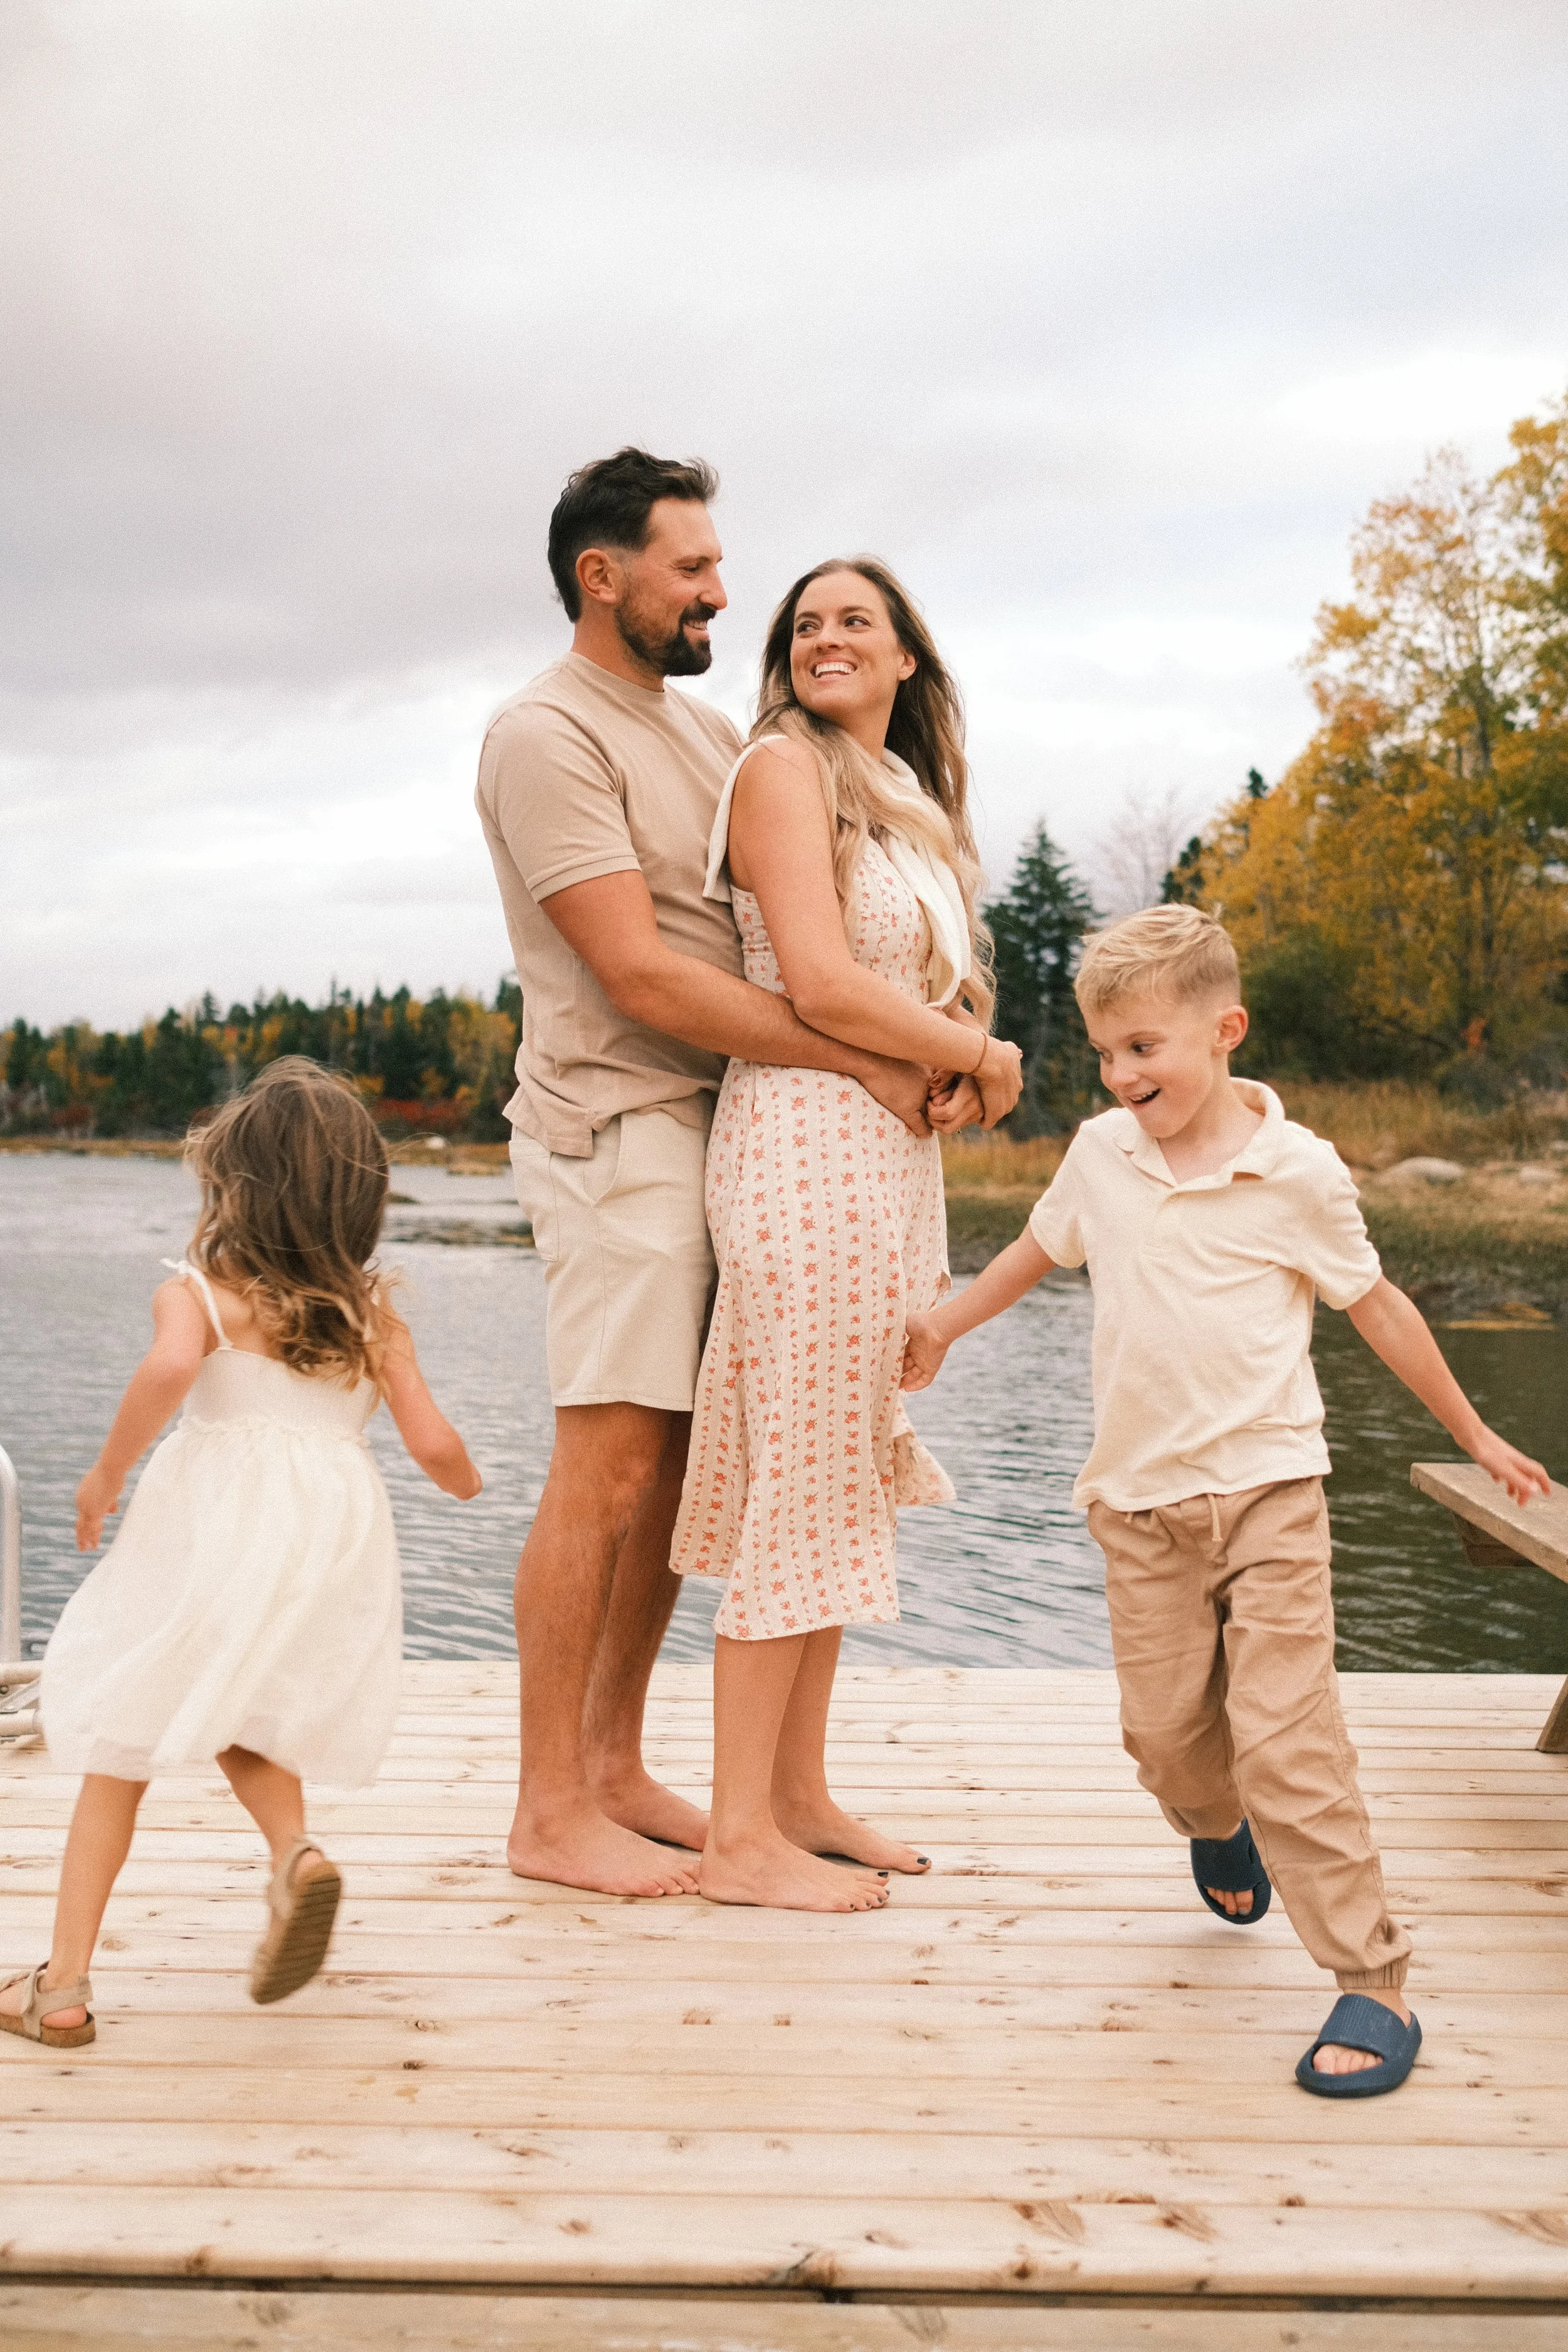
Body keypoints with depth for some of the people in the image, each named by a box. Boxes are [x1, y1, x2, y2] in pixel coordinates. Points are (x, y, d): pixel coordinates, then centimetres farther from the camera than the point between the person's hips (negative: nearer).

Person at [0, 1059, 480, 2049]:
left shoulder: (198, 1290, -2)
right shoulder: (375, 1312, 9)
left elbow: (171, 1367, -24)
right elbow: (433, 1444, 4)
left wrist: (108, 1469, -10)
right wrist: (467, 1480, 27)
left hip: (217, 1520, -3)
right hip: (341, 1531, 4)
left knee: (125, 1742, 11)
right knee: (239, 1717, 25)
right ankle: (296, 1849, -4)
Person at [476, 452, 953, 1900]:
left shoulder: (708, 732, 18)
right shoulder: (547, 735, -9)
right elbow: (641, 976, -17)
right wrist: (864, 1063, -16)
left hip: (722, 1122, 8)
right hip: (620, 1129, -8)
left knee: (680, 1463, 10)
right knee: (610, 1468, -6)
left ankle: (615, 1767, 21)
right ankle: (551, 1814, 5)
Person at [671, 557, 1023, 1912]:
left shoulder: (907, 797, 23)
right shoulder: (784, 764, -4)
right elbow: (820, 985, -15)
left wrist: (963, 1072, -1)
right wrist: (983, 1055, -4)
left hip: (895, 1153, 9)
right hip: (809, 1140, -9)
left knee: (842, 1481, 11)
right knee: (802, 1484, -7)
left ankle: (799, 1795, 20)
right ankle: (742, 1838, 2)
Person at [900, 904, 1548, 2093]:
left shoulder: (1295, 1170, -7)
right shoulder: (1100, 1154, 2)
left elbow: (1378, 1304, 4)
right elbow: (1042, 1246, 22)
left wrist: (1474, 1433, 11)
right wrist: (944, 1324, 30)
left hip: (1266, 1489, -3)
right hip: (1139, 1501, 4)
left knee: (1284, 1735, -10)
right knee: (1164, 1728, 7)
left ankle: (1373, 1980, 1)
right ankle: (1221, 1830, 42)